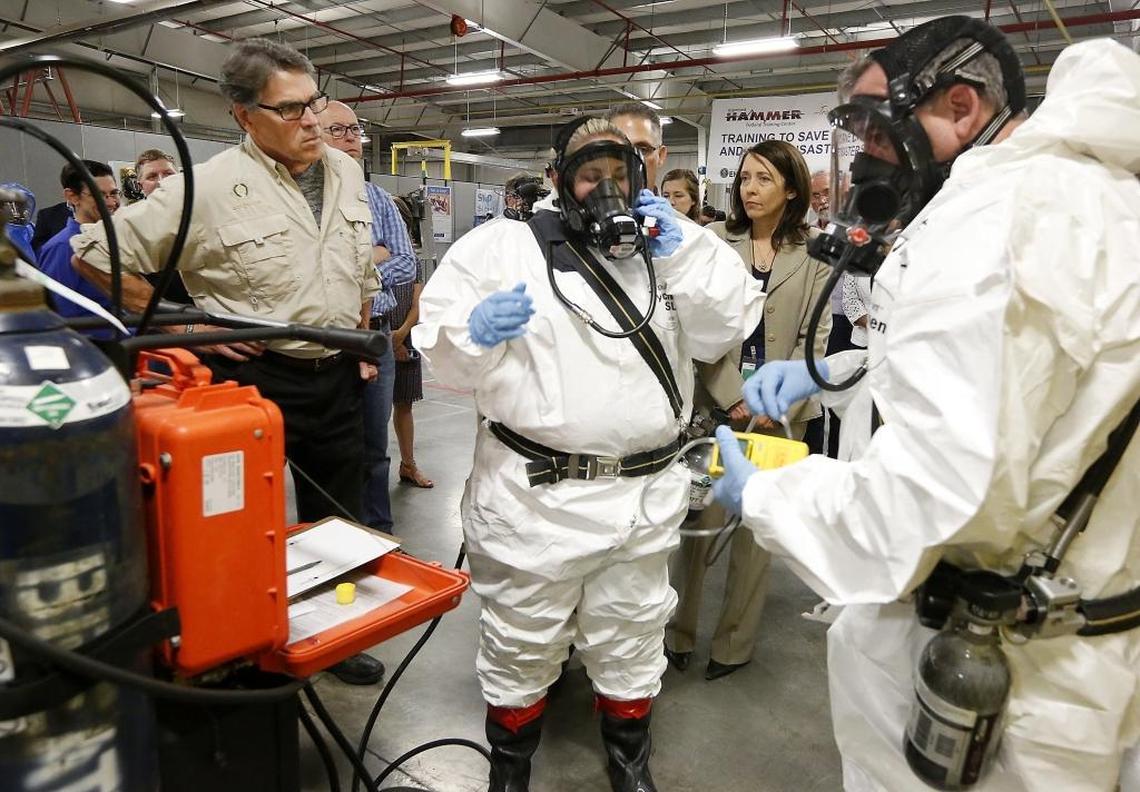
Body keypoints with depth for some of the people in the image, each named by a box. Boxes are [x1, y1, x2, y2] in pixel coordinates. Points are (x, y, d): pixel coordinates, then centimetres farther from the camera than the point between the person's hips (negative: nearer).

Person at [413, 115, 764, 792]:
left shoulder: (669, 245, 12)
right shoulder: (503, 245, 0)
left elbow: (728, 327, 1)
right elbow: (441, 346, -3)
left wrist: (685, 250, -7)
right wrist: (476, 333, -24)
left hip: (644, 495, 4)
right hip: (536, 495, -3)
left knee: (631, 645, 21)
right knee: (521, 647, 13)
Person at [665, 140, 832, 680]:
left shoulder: (814, 256, 7)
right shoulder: (713, 241, 4)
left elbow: (813, 338, 3)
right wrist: (733, 397, -12)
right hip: (714, 404, -1)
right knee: (701, 521, 0)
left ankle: (734, 643, 22)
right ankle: (679, 632, 18)